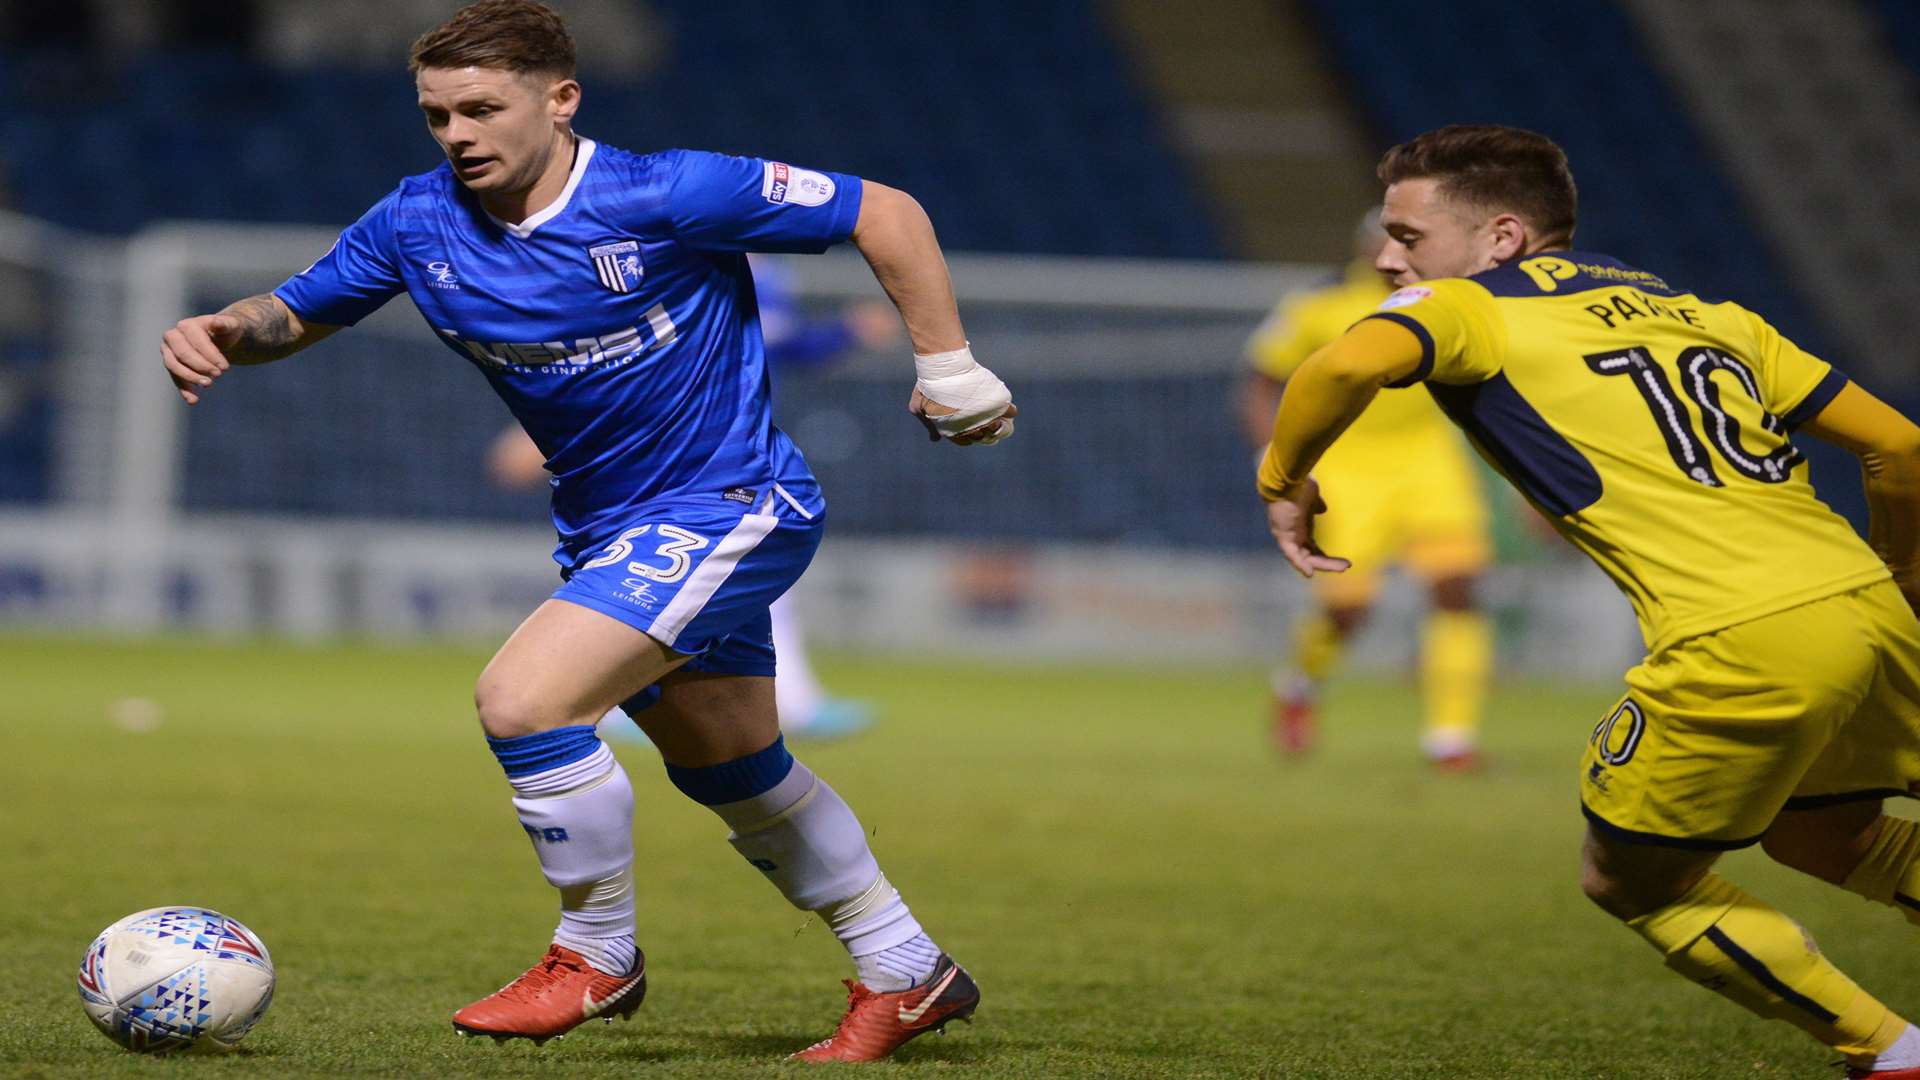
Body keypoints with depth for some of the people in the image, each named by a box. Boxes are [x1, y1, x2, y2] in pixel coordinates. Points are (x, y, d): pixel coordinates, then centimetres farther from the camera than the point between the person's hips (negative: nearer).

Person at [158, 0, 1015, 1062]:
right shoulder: (416, 225, -7)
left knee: (522, 699, -23)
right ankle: (905, 975, 38)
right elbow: (297, 312, 7)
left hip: (730, 508, -8)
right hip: (604, 527, 8)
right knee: (734, 775, 19)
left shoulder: (662, 197, -23)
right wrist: (226, 331, -16)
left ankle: (596, 956, -2)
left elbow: (884, 213, -15)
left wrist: (947, 368, -11)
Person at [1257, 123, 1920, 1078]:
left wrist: (1282, 481, 1)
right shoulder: (1708, 313, 24)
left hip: (1742, 642, -7)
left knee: (1633, 882, 15)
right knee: (1816, 831, 33)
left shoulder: (1468, 308, 6)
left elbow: (1352, 363, -17)